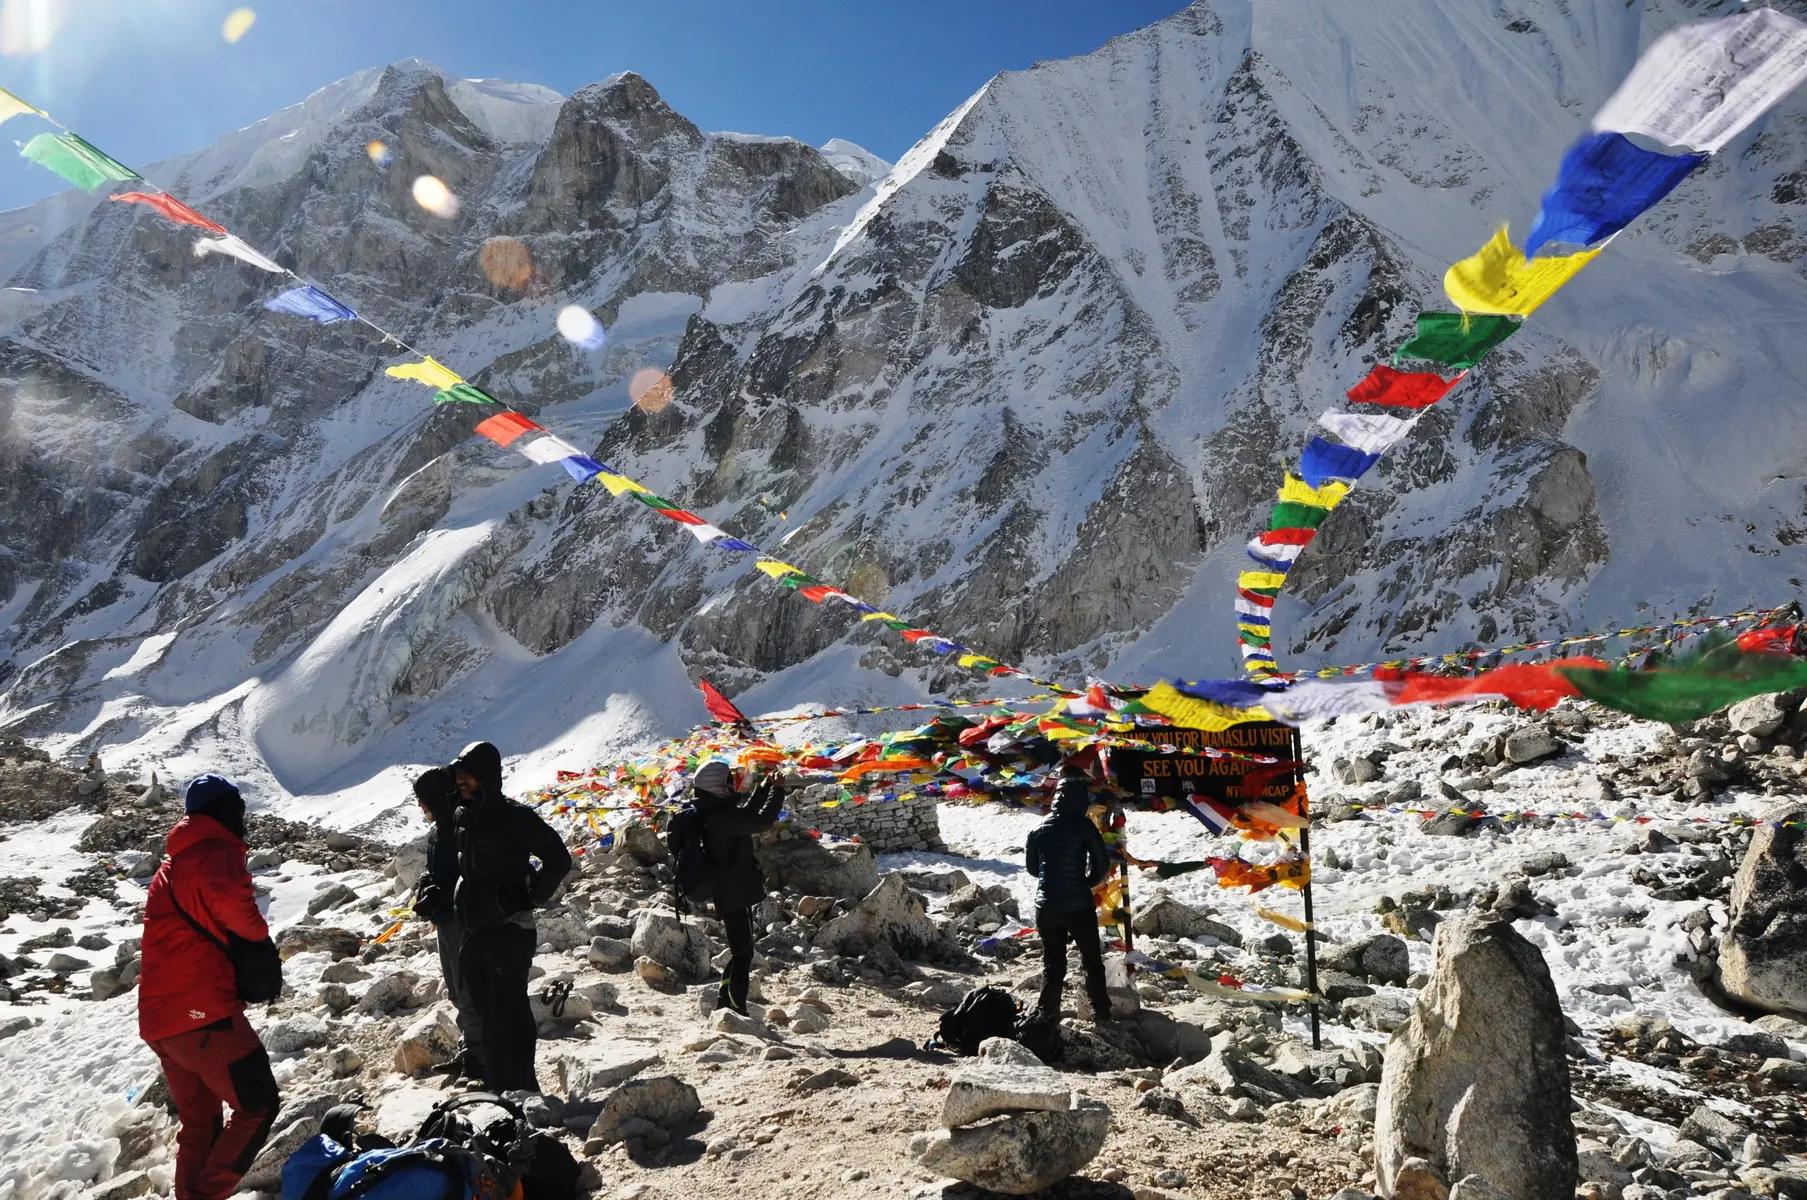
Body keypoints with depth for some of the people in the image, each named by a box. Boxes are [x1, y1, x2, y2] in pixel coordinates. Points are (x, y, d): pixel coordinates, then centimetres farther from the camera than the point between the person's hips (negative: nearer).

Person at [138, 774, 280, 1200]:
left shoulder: (172, 864, 21)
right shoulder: (217, 853, -8)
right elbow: (229, 901, -30)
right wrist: (259, 933, -12)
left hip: (158, 1020, 9)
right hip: (202, 1013, -9)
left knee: (198, 1120, 20)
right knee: (257, 1105, 0)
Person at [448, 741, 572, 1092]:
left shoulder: (514, 817, -13)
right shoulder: (463, 816, 9)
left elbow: (559, 859, -11)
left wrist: (527, 900, -9)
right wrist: (464, 905, 16)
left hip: (509, 933, -8)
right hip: (473, 934, 8)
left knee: (508, 1014, -6)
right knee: (485, 1015, 15)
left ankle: (521, 1090, 2)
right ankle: (497, 1088, 27)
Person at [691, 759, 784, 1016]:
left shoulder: (712, 811, 10)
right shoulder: (719, 814, -22)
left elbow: (745, 815, 25)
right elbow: (761, 821, -26)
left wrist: (763, 789, 18)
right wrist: (777, 791, -14)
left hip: (730, 892, 10)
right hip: (734, 894, -10)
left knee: (740, 952, 20)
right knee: (742, 953, -6)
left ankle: (724, 1004, 27)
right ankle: (737, 1010, -3)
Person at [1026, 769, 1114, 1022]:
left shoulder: (1038, 829, 4)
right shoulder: (1083, 825, -9)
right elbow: (1102, 864, -8)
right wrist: (1088, 882, 10)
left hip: (1046, 905, 3)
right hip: (1079, 905, -3)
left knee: (1052, 964, 13)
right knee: (1092, 961, 13)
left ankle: (1049, 1016, 12)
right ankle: (1102, 1014, 16)